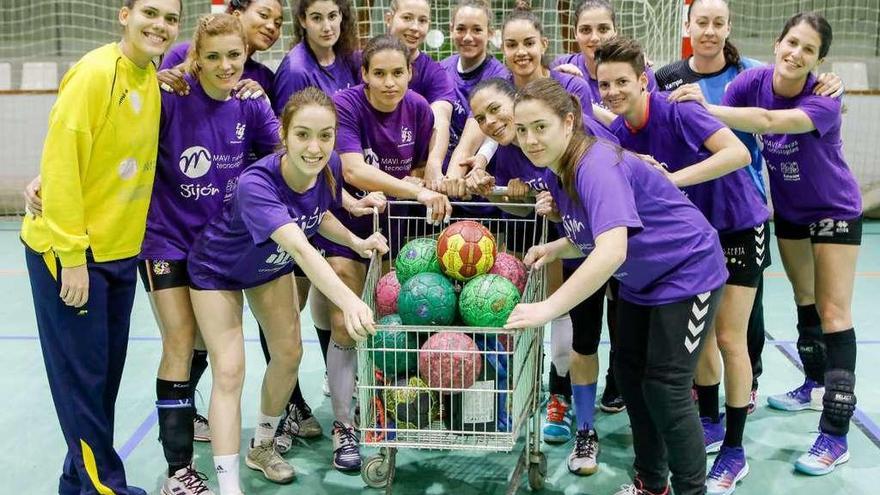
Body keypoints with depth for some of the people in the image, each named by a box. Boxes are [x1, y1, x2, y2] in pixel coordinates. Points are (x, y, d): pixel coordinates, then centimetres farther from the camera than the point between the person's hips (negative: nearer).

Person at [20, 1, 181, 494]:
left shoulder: (153, 78, 6)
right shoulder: (94, 73, -17)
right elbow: (60, 163, -19)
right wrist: (72, 254, -20)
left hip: (120, 250, 8)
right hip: (70, 251, -7)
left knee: (107, 374, 14)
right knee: (83, 374, 2)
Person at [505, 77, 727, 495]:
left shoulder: (596, 165, -32)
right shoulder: (559, 170, -4)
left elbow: (612, 250, -46)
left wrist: (547, 308, -48)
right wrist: (555, 248, -9)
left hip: (686, 273, -9)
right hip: (641, 280, 9)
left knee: (664, 389, -7)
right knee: (629, 375, 14)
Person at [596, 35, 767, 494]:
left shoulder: (676, 110, -27)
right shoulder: (617, 134, -7)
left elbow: (738, 153, -38)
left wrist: (670, 178, -43)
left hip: (739, 226, -6)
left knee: (728, 338, -2)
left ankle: (734, 452, 10)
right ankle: (709, 424, 31)